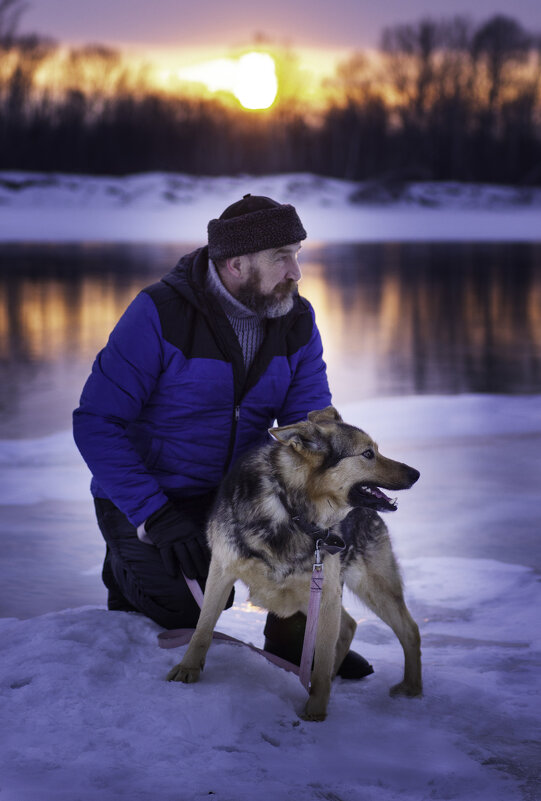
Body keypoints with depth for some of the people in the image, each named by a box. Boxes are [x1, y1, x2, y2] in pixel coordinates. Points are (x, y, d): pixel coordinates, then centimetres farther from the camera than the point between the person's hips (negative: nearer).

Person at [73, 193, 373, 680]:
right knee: (180, 621, -23)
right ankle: (131, 567, 13)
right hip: (147, 496, -5)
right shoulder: (161, 314, -21)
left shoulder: (297, 322, -4)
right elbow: (95, 423, -22)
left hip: (235, 493, 5)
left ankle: (294, 635, 1)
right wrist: (155, 515, -31)